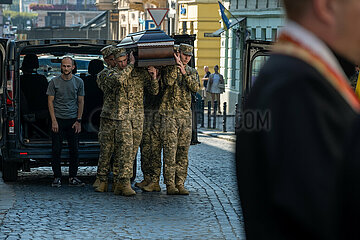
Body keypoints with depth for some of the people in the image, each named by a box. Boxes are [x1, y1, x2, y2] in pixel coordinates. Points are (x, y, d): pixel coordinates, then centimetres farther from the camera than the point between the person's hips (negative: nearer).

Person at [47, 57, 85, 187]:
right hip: (58, 119, -1)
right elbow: (50, 102, 1)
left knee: (74, 150, 1)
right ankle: (57, 177, 6)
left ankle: (72, 178, 9)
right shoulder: (54, 82, 1)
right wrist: (54, 121, -7)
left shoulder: (79, 82, 5)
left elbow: (80, 102, 8)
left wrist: (78, 121, 1)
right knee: (56, 150, -2)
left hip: (73, 120, 1)